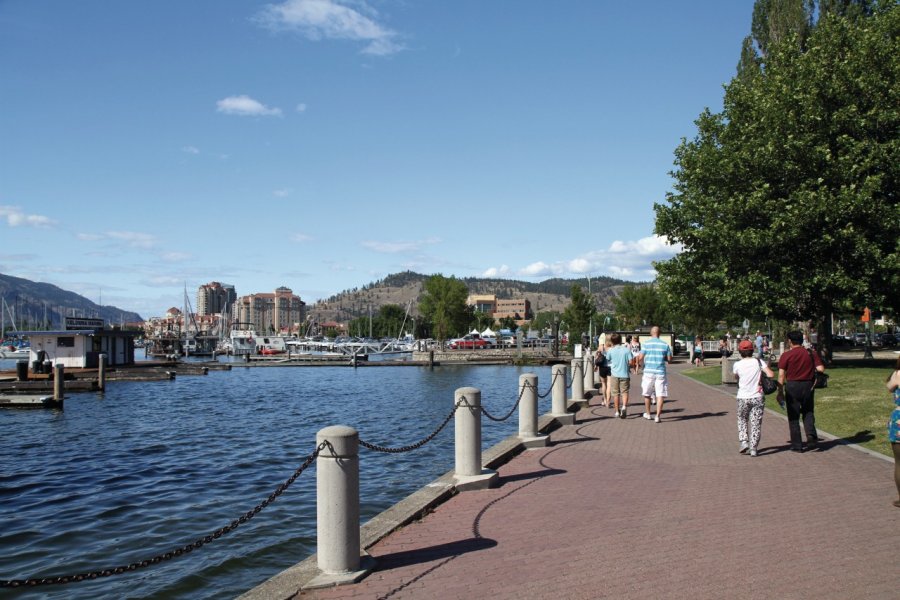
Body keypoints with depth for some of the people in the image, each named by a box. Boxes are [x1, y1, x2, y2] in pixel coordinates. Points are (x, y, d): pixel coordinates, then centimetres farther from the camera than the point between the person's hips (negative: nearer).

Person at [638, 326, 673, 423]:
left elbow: (640, 358, -7)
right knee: (660, 395, 1)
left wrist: (642, 365, 13)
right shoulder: (665, 345, -1)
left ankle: (648, 414, 28)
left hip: (648, 372, 0)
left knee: (647, 393, 16)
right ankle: (657, 416, -6)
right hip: (660, 372, 0)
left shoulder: (646, 343, -3)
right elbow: (669, 359, 3)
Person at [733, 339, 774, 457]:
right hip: (758, 397, 0)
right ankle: (753, 448, 2)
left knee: (742, 420, 20)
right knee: (756, 423, 6)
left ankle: (744, 441, 5)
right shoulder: (758, 362, -3)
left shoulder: (737, 364, -4)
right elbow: (771, 374, -11)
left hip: (743, 398, 0)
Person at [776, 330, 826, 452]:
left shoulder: (786, 355, -6)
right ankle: (811, 436, -7)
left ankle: (797, 445, 9)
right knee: (808, 413, 17)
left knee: (794, 417, 7)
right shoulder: (811, 353, 2)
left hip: (792, 387, -2)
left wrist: (780, 392, -4)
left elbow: (781, 375, -10)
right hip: (808, 386, 2)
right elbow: (821, 369, -6)